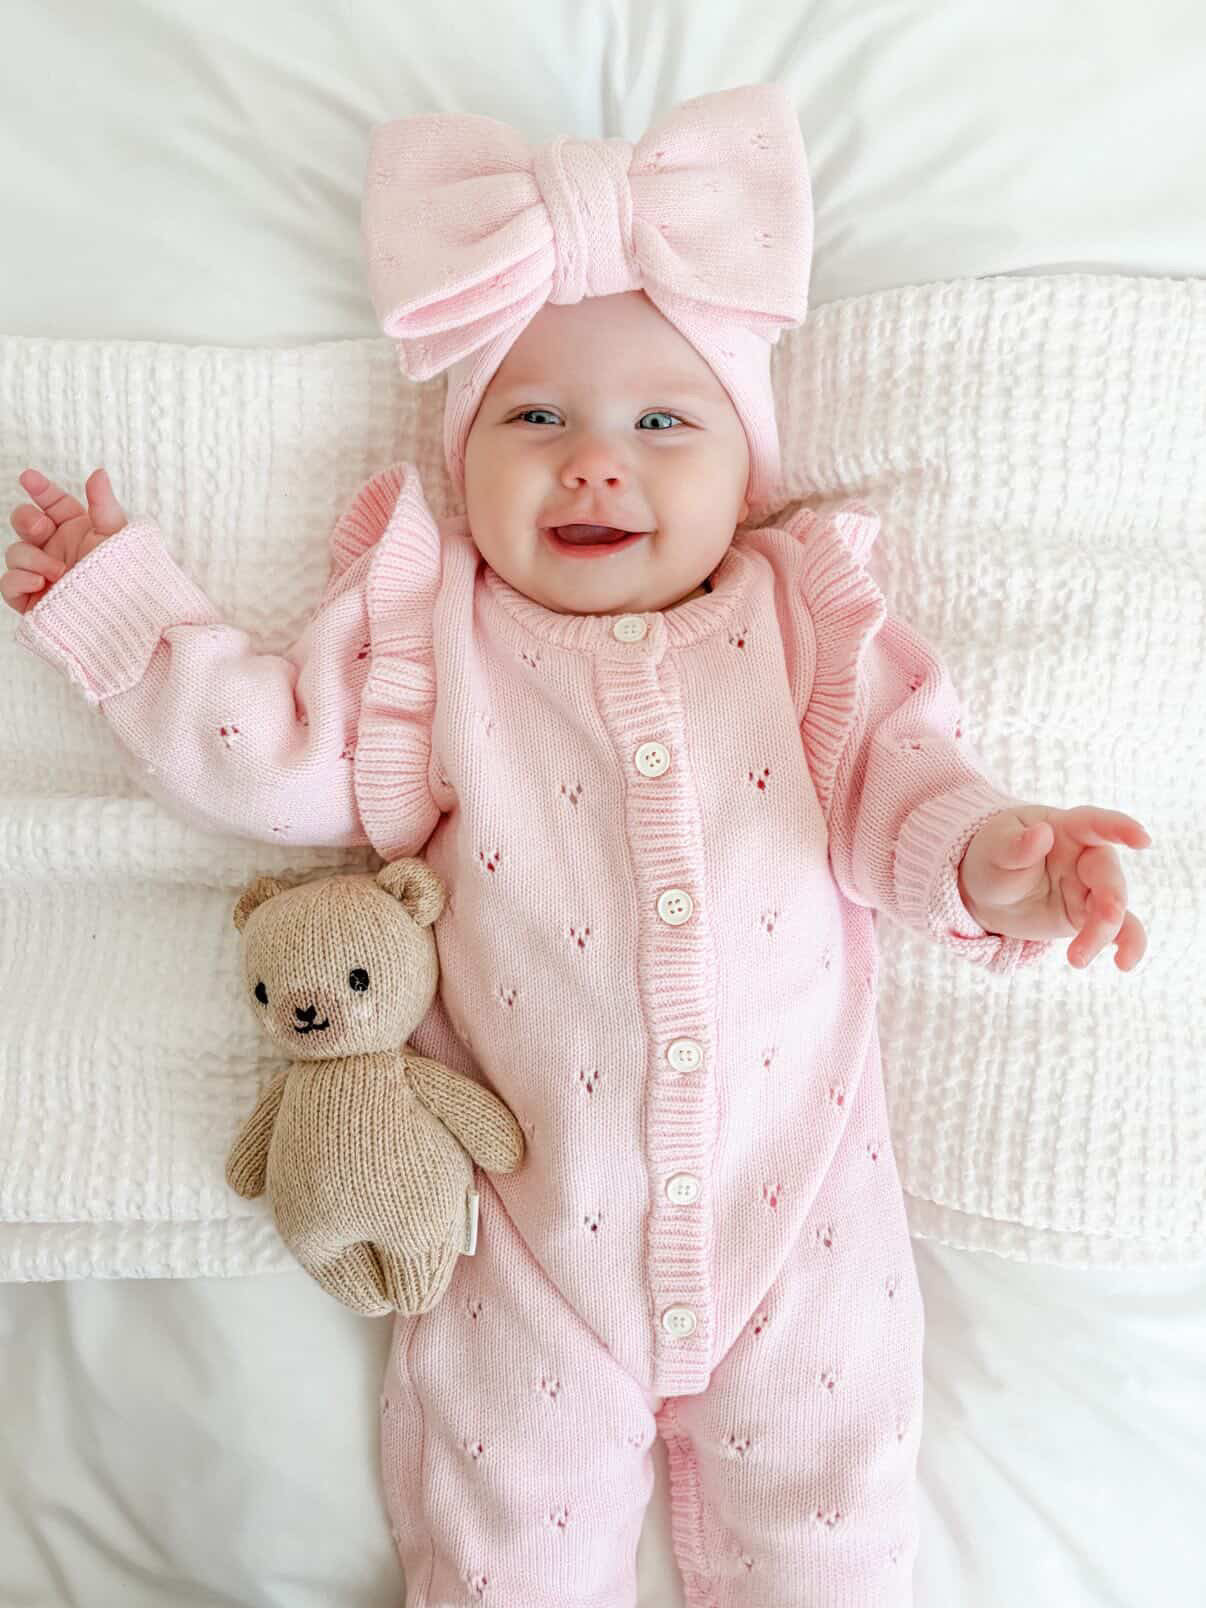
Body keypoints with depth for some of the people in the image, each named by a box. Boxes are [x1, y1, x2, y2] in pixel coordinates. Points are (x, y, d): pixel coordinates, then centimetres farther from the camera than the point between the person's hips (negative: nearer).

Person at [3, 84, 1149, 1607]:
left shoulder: (799, 617, 4)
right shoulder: (435, 637, 3)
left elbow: (892, 776, 1)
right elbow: (281, 754, -1)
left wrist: (986, 854, -20)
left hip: (794, 1201, 1)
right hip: (532, 1221, 0)